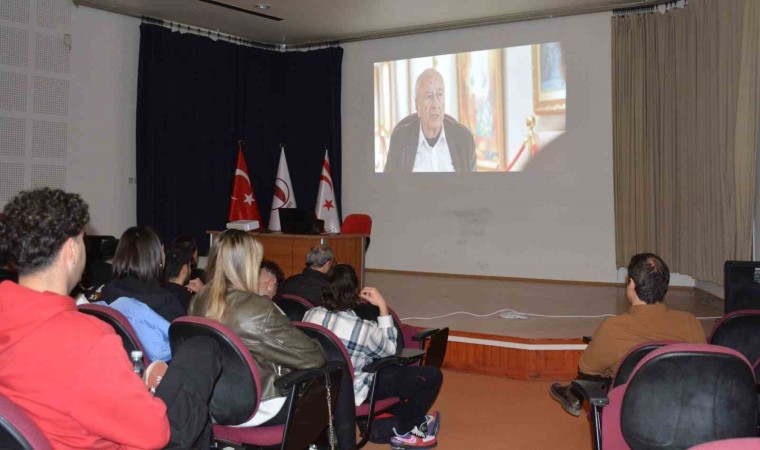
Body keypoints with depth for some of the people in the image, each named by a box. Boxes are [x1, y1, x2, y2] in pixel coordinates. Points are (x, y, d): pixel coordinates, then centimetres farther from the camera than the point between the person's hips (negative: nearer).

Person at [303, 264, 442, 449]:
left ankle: (415, 419, 38)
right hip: (353, 393, -7)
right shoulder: (364, 328, -28)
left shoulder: (310, 315, -13)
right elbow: (389, 349, -7)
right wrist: (382, 306, -10)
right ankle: (404, 433, 20)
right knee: (432, 376, 1)